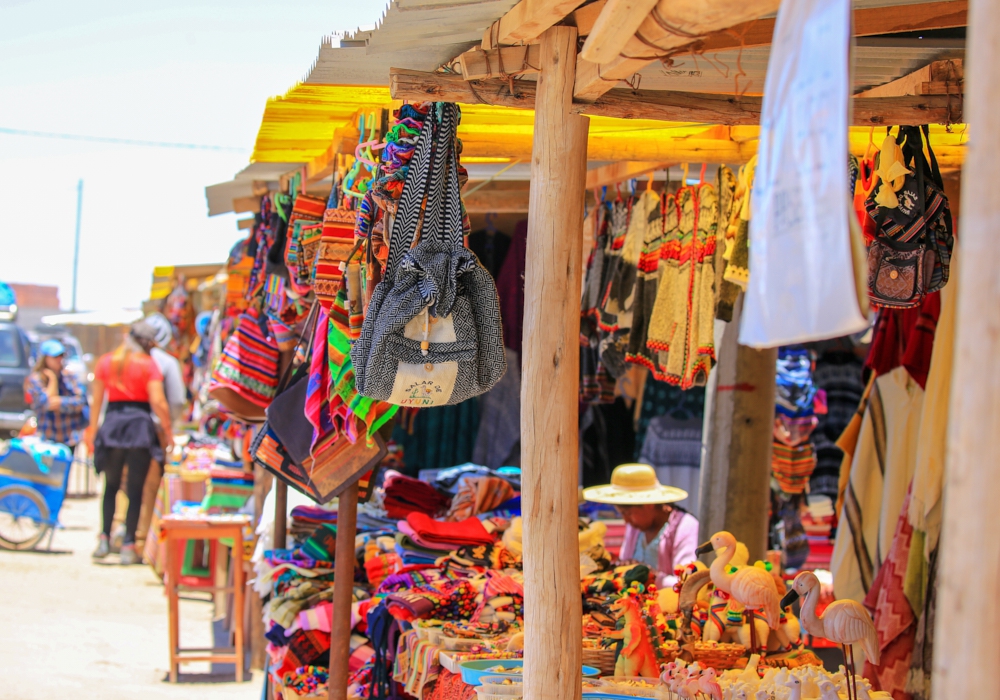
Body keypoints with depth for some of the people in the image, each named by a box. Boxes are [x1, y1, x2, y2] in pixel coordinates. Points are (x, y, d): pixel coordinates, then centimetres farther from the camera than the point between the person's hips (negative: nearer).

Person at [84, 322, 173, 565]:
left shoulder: (106, 362, 6)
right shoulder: (148, 364, -4)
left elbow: (96, 399, 8)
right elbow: (158, 402, -12)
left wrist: (92, 429, 16)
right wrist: (168, 431, -4)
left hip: (112, 424, 3)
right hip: (140, 424, -3)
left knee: (111, 486, 17)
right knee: (135, 490, 2)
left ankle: (105, 539, 11)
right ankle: (128, 546, 0)